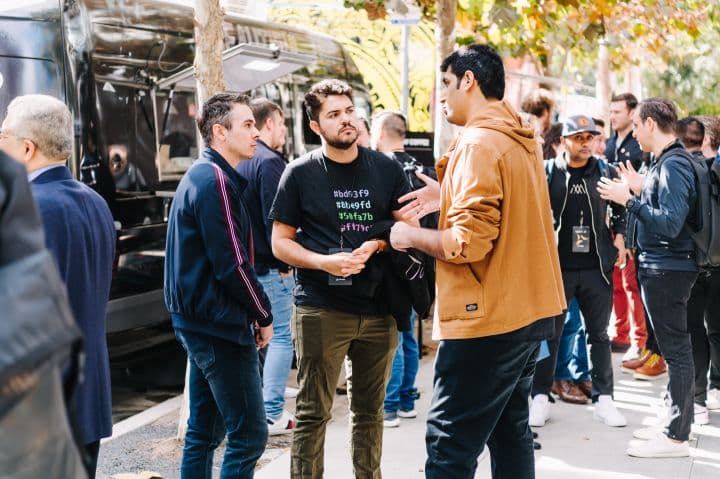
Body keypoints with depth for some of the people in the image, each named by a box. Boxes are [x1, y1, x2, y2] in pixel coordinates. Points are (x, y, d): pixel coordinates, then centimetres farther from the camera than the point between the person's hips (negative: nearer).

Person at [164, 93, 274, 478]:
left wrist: (253, 310, 13)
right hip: (221, 325, -11)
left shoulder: (199, 176, 16)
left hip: (197, 322, 11)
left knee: (203, 432, 15)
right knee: (249, 435, -7)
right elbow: (232, 264, -20)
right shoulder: (216, 180, -16)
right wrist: (264, 315, -7)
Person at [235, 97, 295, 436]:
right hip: (269, 268, -9)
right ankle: (272, 414, -2)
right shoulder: (269, 162, -13)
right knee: (280, 336, -2)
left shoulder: (239, 162, 13)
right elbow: (274, 218, -20)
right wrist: (284, 262, -14)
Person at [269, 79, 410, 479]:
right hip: (320, 309, -3)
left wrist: (374, 245, -11)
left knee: (369, 410, 14)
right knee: (312, 412, 0)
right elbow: (280, 242, 1)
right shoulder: (300, 173, -1)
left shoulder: (386, 169, 6)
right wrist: (324, 262, -16)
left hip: (378, 307, 3)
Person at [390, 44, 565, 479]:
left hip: (487, 320, -10)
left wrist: (411, 236, -7)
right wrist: (445, 196, 17)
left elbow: (468, 243, -22)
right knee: (510, 432, 18)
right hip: (530, 311, 10)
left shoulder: (479, 143, -16)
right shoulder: (524, 140, 11)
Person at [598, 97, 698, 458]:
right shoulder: (665, 161, 13)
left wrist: (629, 199, -21)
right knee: (674, 350, 16)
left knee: (676, 351, -4)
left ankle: (676, 437, 2)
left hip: (667, 269, -10)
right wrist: (640, 190, 10)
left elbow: (670, 224, -25)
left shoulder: (673, 165, -17)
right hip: (660, 266, 10)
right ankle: (675, 424, 25)